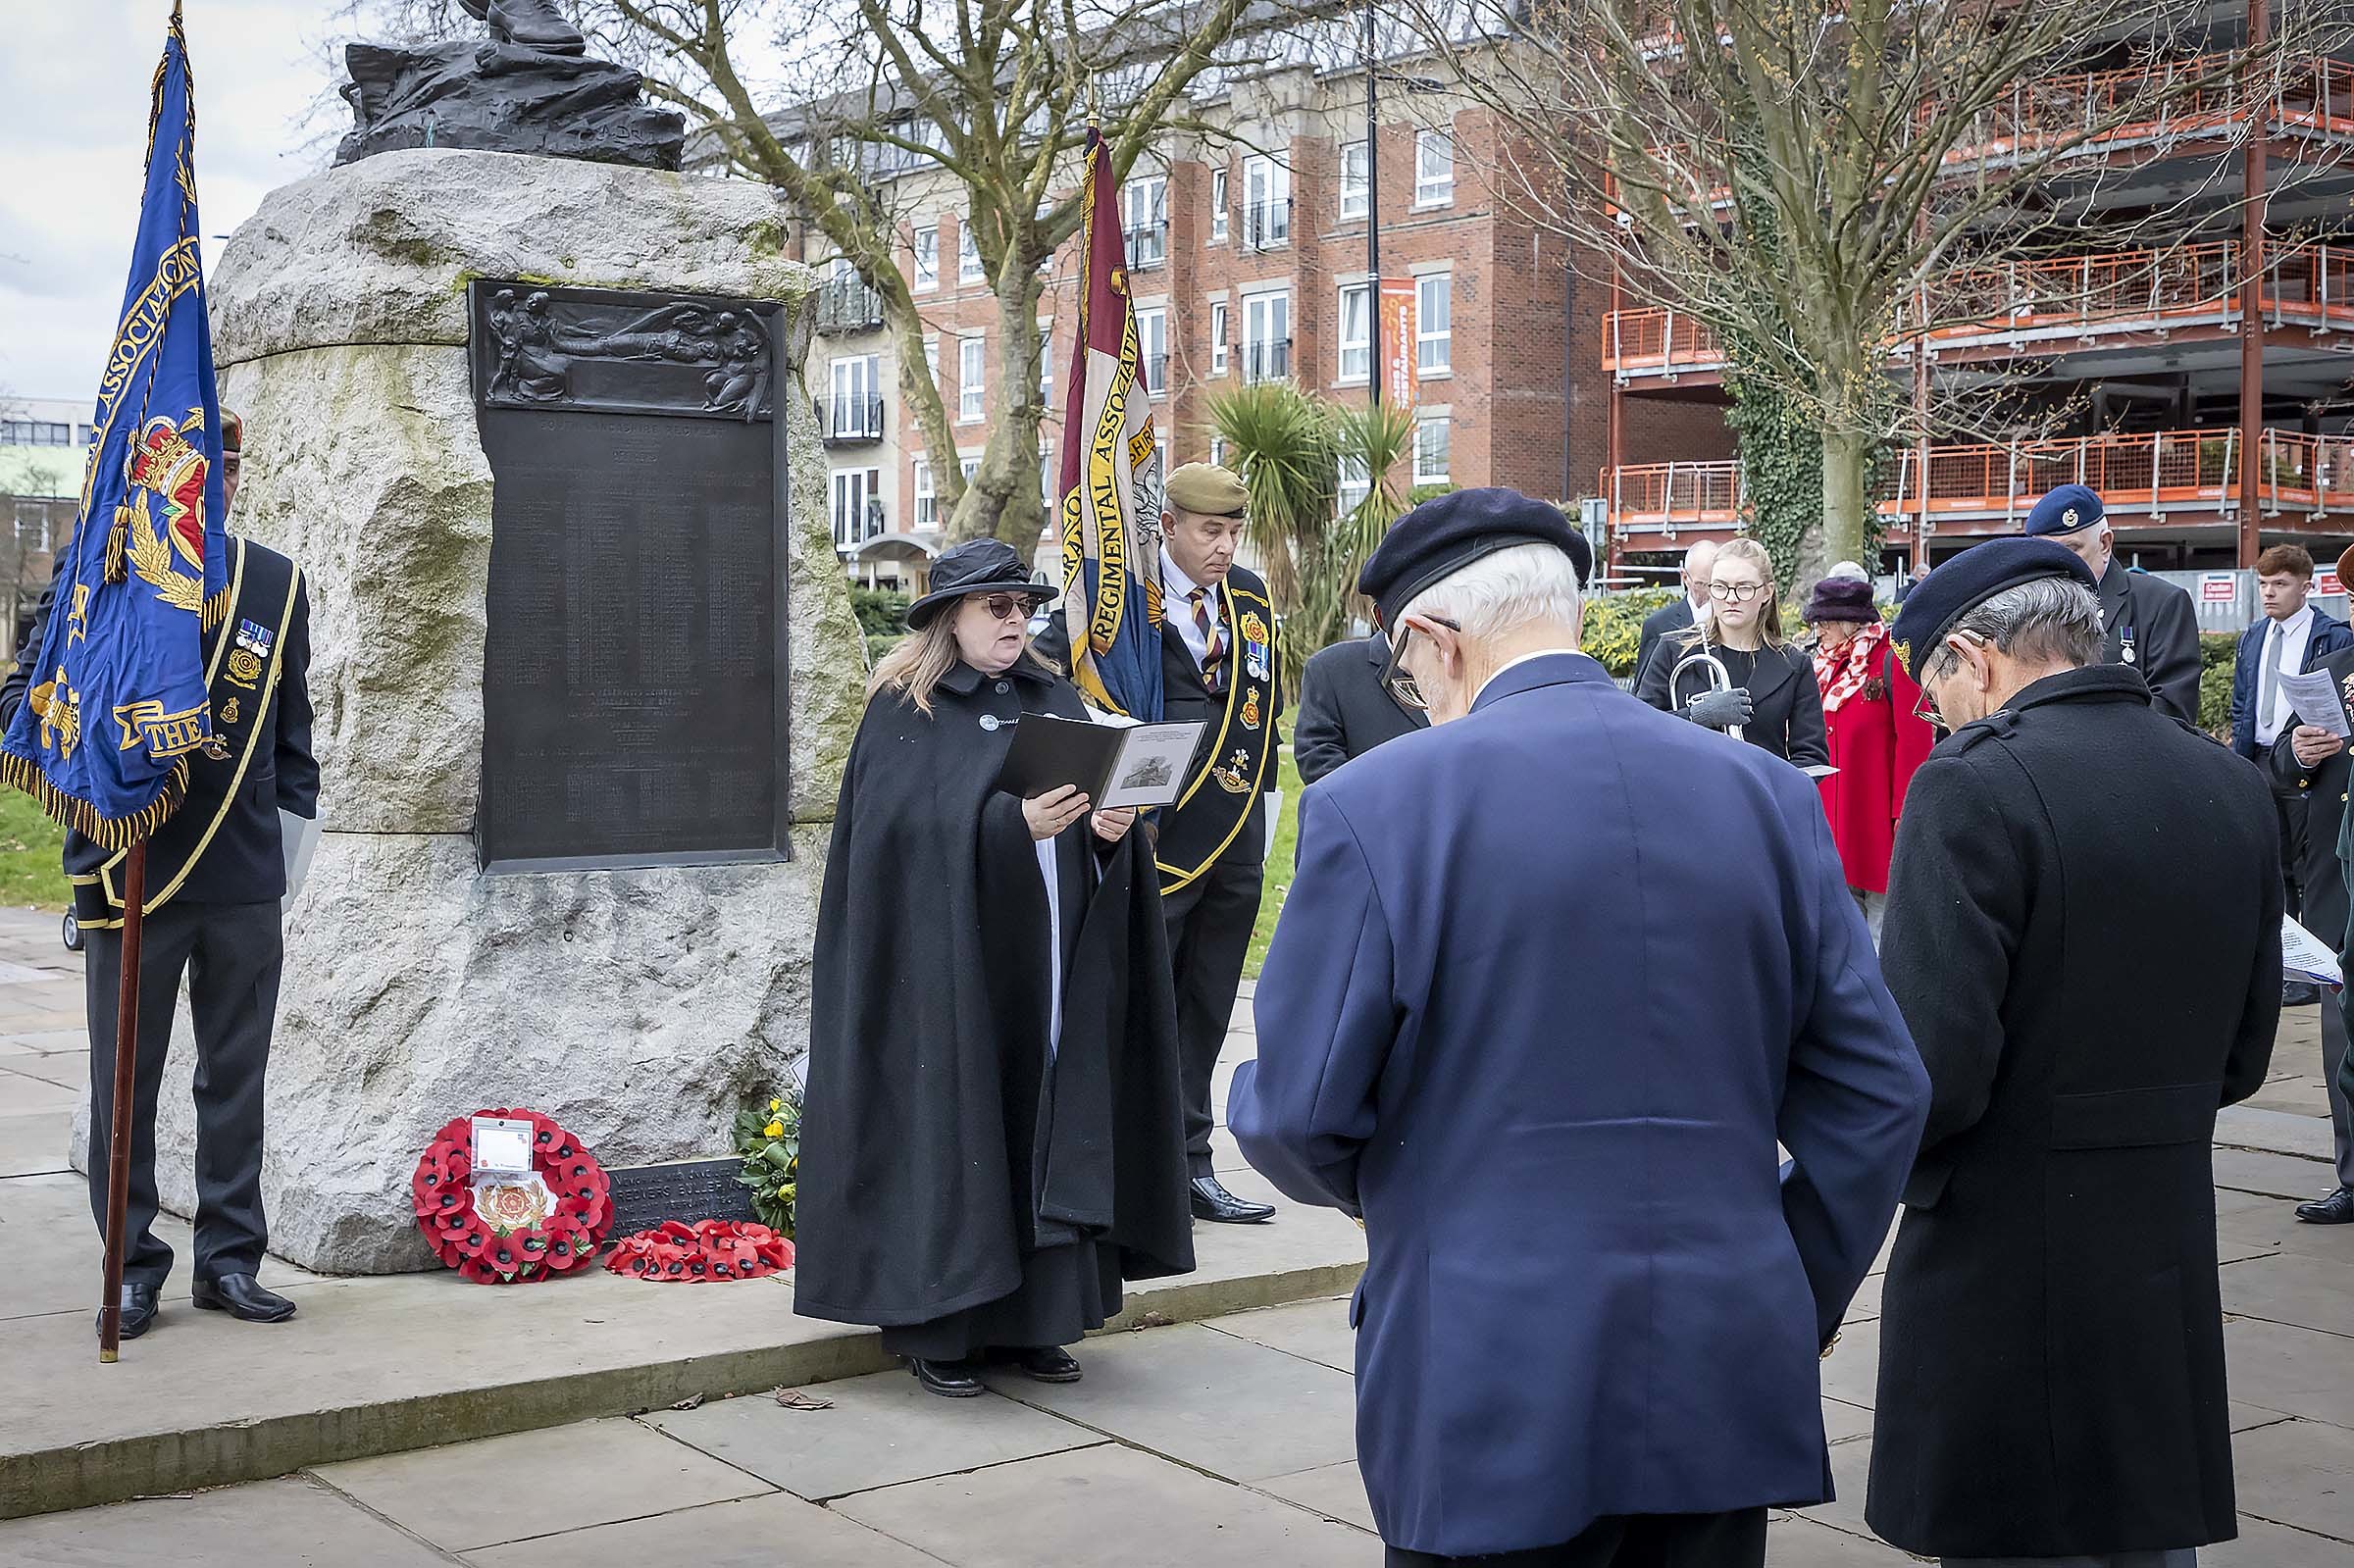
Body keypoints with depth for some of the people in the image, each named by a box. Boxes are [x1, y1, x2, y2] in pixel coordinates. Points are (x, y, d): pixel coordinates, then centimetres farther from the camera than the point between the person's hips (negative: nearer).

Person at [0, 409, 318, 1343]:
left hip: (246, 880, 3)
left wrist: (294, 817, 9)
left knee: (236, 1077, 9)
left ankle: (229, 1260, 20)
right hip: (130, 873, -3)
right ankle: (133, 1266, 17)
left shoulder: (277, 584, 10)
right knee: (125, 1080, 5)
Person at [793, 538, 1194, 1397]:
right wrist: (1015, 824, -26)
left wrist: (1111, 827, -13)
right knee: (951, 1124, -3)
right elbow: (916, 828, -14)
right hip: (949, 963, -5)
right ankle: (937, 1324, 6)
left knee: (1045, 1123, 5)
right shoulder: (903, 714, -2)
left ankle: (1033, 1315, 13)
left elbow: (1102, 800, 10)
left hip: (1048, 968, 5)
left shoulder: (1055, 702, 13)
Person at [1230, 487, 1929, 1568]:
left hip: (1493, 1396, -4)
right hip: (1726, 1377, 4)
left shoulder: (1374, 807, -10)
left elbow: (1295, 1117, -9)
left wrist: (1378, 1182, 13)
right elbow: (1876, 1094, 4)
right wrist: (1798, 1305, 15)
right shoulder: (1768, 795, 3)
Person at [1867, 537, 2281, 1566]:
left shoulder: (1976, 788, -16)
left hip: (2006, 1272, -7)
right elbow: (2239, 1055, 12)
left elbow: (1932, 1068, -21)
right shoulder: (2233, 788, 6)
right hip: (2171, 1278, 7)